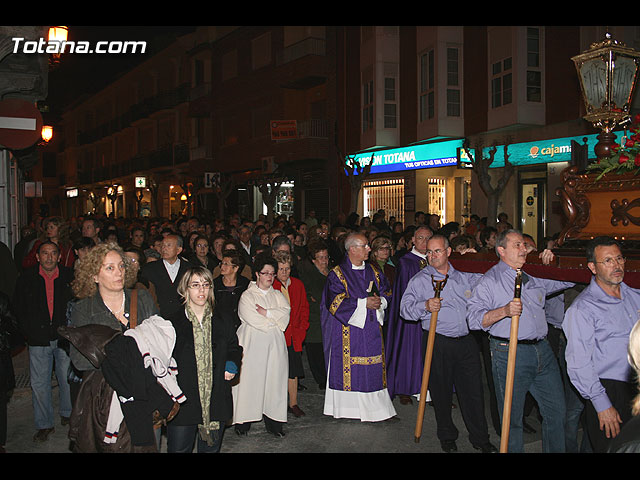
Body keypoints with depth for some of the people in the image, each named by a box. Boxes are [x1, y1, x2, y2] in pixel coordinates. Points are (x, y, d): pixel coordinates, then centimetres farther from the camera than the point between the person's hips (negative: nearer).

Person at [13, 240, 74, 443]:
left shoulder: (69, 276, -1)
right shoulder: (27, 277, -1)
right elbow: (18, 307, 7)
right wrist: (27, 332, 1)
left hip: (64, 337, 0)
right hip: (38, 339, 0)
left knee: (67, 378, 9)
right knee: (39, 383, 4)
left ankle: (68, 414, 32)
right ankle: (44, 424, 17)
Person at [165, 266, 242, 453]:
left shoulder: (222, 323, 6)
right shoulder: (172, 324, -2)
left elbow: (234, 348, 21)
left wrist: (232, 365, 1)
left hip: (216, 404, 2)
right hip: (182, 403, -2)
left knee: (211, 448, 12)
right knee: (179, 449, 5)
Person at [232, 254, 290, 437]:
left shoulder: (277, 295, 17)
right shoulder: (247, 295, 3)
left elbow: (286, 312, 0)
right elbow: (252, 319, -11)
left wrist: (266, 313, -10)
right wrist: (276, 321, -3)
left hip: (274, 346, 4)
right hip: (253, 344, -4)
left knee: (274, 379, 0)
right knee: (249, 379, -4)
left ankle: (272, 421, 6)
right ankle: (244, 420, 5)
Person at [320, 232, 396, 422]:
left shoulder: (374, 271, 12)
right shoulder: (337, 274, -6)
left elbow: (387, 291, 14)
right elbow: (335, 302, -15)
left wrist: (380, 301, -9)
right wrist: (364, 303, -17)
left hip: (372, 329, 5)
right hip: (347, 330, -5)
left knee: (374, 368, 5)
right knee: (347, 368, 0)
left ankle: (375, 407, 13)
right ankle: (346, 407, 11)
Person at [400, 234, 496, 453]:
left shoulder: (465, 277, 12)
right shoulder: (419, 280, 0)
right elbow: (405, 309, -8)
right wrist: (425, 306, -24)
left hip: (466, 341, 3)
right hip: (439, 343, -3)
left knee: (474, 390, 6)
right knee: (441, 392, 8)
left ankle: (480, 437, 21)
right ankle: (447, 436, 27)